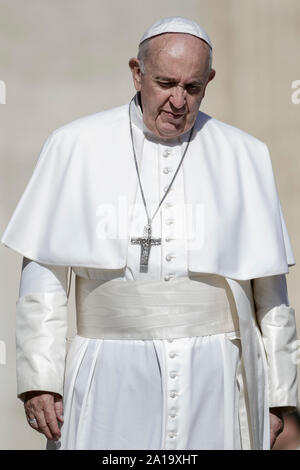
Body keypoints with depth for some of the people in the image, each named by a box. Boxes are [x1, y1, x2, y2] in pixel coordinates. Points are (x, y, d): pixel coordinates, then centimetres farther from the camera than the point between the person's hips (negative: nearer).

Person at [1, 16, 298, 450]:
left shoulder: (244, 157, 7)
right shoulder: (76, 147, 4)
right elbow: (44, 272, 3)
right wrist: (38, 378, -4)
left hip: (213, 380, 1)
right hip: (112, 379, -1)